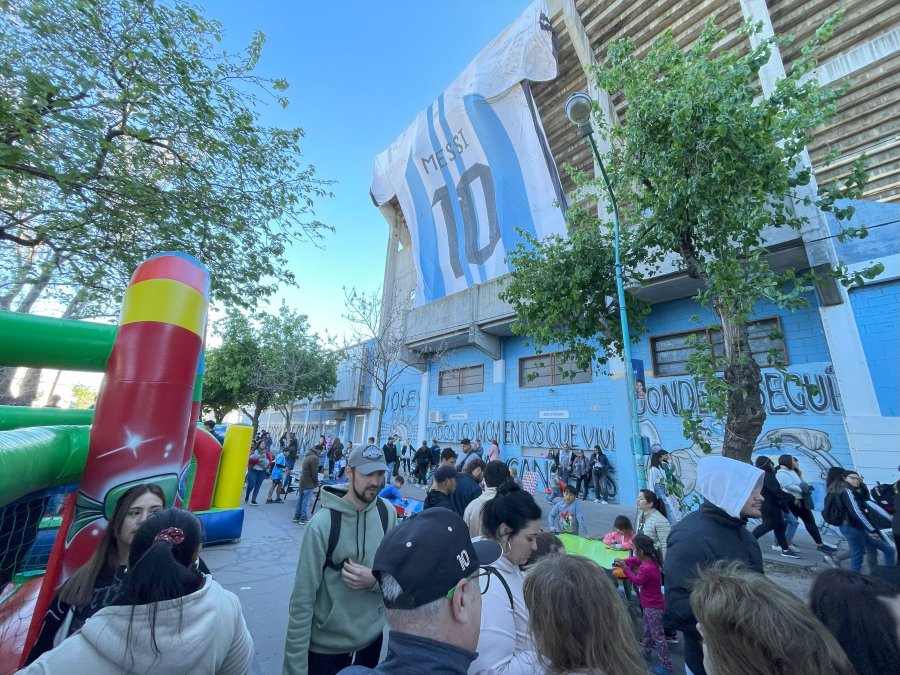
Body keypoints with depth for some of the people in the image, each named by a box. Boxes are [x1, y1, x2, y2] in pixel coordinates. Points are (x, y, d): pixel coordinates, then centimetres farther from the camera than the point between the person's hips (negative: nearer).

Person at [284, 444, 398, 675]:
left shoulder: (388, 513, -11)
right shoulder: (322, 523, -24)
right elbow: (302, 600, -18)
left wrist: (374, 580, -21)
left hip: (372, 635, 4)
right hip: (326, 643, -4)